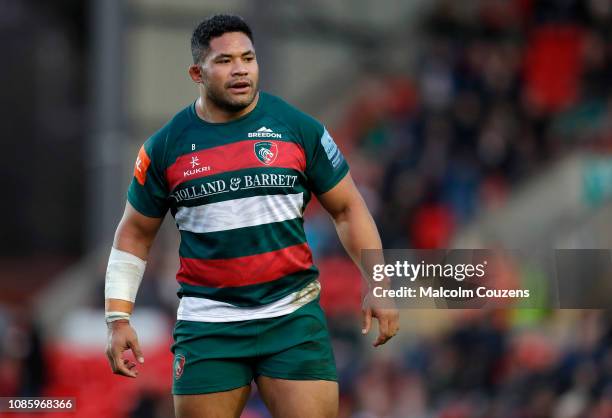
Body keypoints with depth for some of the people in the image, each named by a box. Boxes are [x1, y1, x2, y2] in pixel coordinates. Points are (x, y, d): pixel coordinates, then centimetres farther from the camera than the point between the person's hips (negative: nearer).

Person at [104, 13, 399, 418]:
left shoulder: (299, 128, 1)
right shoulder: (165, 146, 2)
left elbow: (347, 208, 8)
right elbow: (135, 234, 11)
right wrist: (118, 318, 2)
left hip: (294, 315, 0)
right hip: (207, 321, 1)